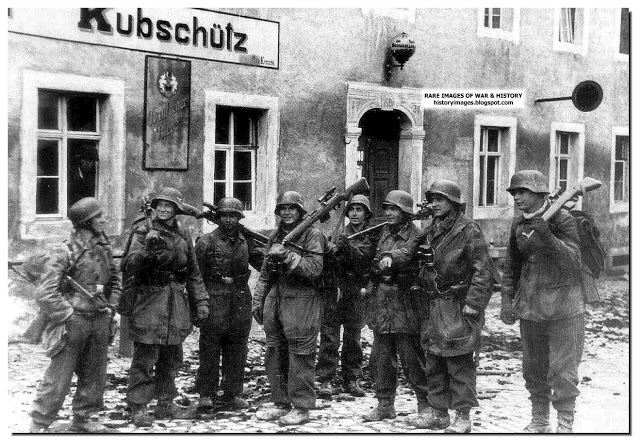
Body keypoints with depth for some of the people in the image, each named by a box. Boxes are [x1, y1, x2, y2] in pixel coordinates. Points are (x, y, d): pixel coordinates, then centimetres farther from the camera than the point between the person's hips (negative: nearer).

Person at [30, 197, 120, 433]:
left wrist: (111, 306, 9)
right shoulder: (65, 252, -13)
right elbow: (46, 293, -14)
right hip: (73, 322, -7)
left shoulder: (104, 248, 8)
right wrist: (69, 315, -14)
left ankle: (82, 418, 29)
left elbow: (114, 281, 23)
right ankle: (39, 424, 10)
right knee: (58, 377, -2)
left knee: (94, 376, 14)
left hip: (100, 320, 7)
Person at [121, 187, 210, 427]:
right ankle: (138, 407, 3)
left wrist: (201, 302, 12)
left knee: (171, 358, 12)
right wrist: (147, 251, -30)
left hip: (177, 303, 5)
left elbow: (193, 274, 17)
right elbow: (129, 267, -14)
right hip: (149, 301, -5)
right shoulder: (144, 234, -2)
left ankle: (166, 404, 24)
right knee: (145, 357, -5)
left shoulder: (183, 236, 12)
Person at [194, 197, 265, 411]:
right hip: (214, 303, -4)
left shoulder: (246, 241, 9)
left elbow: (264, 265, 15)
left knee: (237, 352, 9)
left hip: (240, 303, 4)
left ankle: (233, 394, 19)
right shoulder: (206, 241, -3)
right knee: (210, 350, -1)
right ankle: (206, 395, 8)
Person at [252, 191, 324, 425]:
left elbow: (315, 269, -13)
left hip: (302, 301, -7)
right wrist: (258, 300, 18)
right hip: (275, 300, 7)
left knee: (300, 357, -5)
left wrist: (288, 256, -22)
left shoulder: (312, 234, -3)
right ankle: (280, 403, 21)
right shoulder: (275, 237, 17)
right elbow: (265, 273, 22)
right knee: (275, 354, 10)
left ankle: (301, 407, 3)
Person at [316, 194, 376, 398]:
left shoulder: (370, 236, 3)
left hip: (355, 293, 1)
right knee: (329, 337, -3)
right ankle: (326, 381, 1)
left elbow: (362, 261, -14)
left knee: (353, 338, 9)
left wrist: (346, 247, -27)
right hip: (333, 290, -1)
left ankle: (351, 379, 20)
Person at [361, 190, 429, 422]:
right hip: (380, 304, 7)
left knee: (411, 359, -1)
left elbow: (406, 252, -31)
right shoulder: (384, 233, 13)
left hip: (404, 307, -7)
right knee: (381, 358, 11)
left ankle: (426, 404, 13)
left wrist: (390, 257, -50)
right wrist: (371, 286, 18)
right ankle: (385, 404, 21)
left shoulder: (414, 236, -9)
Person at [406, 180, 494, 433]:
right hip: (434, 307, 8)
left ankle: (463, 416, 4)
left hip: (458, 307, -8)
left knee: (459, 363, -4)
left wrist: (473, 302, -19)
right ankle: (437, 411, 22)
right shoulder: (430, 232, 14)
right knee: (434, 362, 12)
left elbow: (483, 270, -13)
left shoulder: (468, 230, -9)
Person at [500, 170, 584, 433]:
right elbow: (511, 266, 15)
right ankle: (539, 422, 27)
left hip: (563, 308, -5)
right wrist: (507, 298, 8)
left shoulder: (563, 219, -9)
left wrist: (547, 237, -29)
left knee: (563, 369, -4)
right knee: (533, 369, 13)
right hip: (529, 307, 6)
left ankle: (565, 424, 9)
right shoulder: (518, 224, 7)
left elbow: (573, 261, -17)